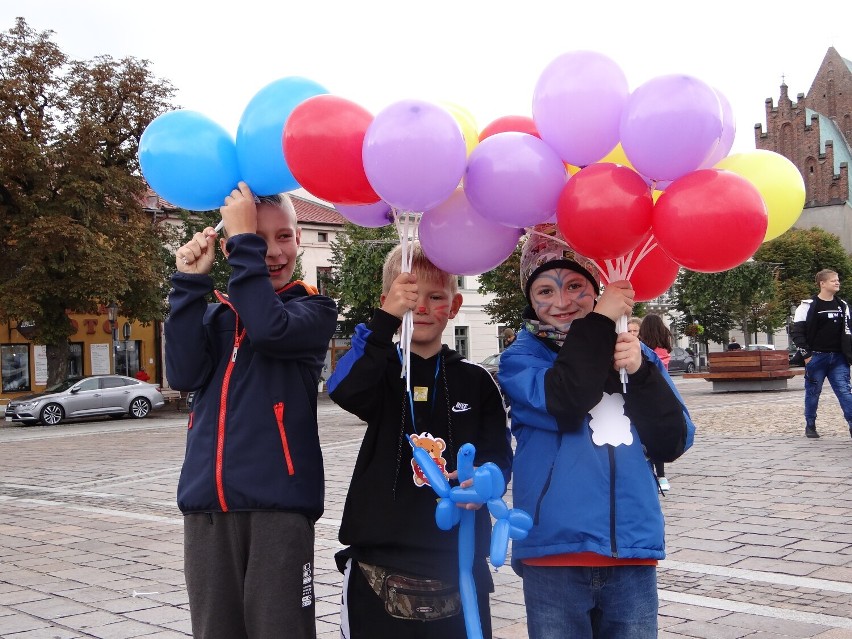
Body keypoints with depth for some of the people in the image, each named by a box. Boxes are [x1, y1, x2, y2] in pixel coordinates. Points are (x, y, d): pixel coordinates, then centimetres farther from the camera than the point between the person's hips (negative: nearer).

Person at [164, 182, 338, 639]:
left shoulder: (314, 309, 4)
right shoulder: (217, 313, 14)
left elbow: (270, 330, -19)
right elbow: (184, 375, -3)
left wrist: (244, 240, -14)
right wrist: (190, 284, -5)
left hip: (279, 497, -4)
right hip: (207, 499, 4)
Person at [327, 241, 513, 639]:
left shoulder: (475, 381, 7)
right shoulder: (379, 369, 2)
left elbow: (498, 454, 5)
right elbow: (343, 390, -21)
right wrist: (386, 319, -31)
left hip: (458, 561, 1)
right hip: (379, 560, -1)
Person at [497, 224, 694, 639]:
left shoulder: (634, 353, 10)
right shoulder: (521, 358, 1)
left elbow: (672, 444, 2)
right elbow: (563, 403, -20)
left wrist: (640, 372, -10)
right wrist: (600, 320, -14)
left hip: (634, 549, 3)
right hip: (555, 552, -2)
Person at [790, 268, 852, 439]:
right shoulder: (808, 305, -7)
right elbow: (797, 332, -7)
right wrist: (806, 355, -11)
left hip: (838, 358, 4)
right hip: (816, 357, -4)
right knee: (813, 392, 6)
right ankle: (810, 426, 19)